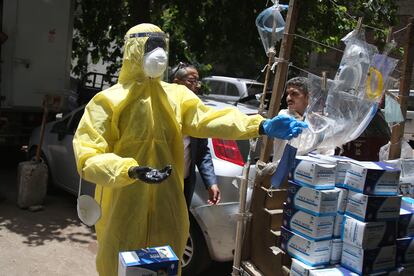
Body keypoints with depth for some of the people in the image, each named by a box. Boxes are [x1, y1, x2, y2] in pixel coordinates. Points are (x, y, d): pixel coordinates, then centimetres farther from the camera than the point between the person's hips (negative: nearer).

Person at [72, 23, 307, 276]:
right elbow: (88, 158, -13)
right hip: (123, 212, -3)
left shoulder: (176, 95, 5)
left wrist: (262, 126, -27)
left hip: (167, 210, 4)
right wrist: (132, 170, -31)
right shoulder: (108, 100, -7)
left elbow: (206, 118, -12)